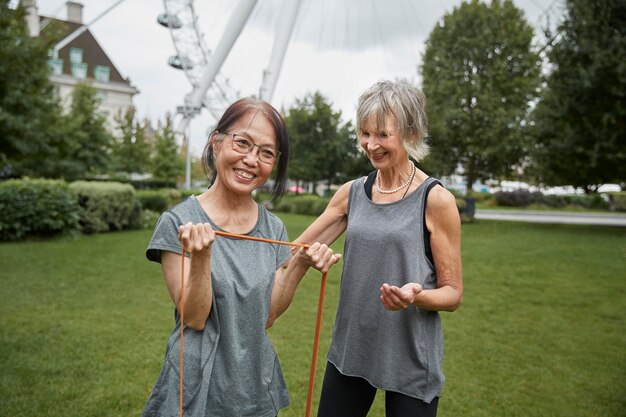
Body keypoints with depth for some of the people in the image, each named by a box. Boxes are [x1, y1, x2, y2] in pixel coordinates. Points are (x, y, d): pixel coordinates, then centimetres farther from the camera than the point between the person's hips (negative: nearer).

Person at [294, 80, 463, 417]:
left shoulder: (436, 200, -11)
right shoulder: (351, 193, 1)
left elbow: (453, 293, -7)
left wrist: (416, 296, -26)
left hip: (410, 360, -4)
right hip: (348, 350, 4)